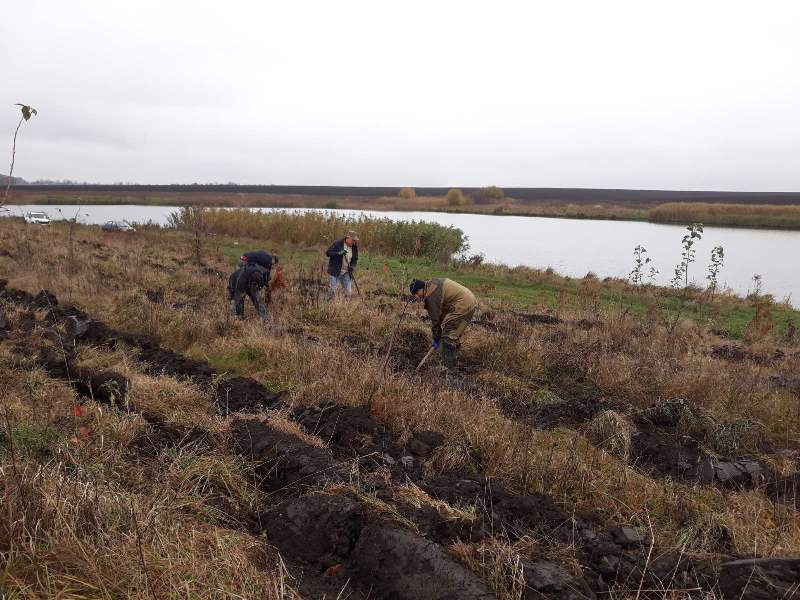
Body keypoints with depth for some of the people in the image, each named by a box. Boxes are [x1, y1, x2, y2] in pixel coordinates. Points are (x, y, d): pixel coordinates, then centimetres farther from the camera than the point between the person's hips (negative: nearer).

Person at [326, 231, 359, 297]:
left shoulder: (354, 247, 4)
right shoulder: (337, 244, -11)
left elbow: (355, 259, 14)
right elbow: (328, 253, -13)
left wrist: (352, 267, -6)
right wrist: (339, 253, -27)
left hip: (346, 272, 4)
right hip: (334, 272, -4)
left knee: (348, 292, 1)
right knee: (332, 291, -3)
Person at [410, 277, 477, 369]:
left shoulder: (431, 296, -17)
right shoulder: (433, 283, 13)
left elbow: (436, 319, -10)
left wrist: (436, 339, 2)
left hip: (463, 306, -11)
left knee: (448, 337, -5)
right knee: (454, 335, 20)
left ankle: (449, 367, 0)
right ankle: (453, 363, 30)